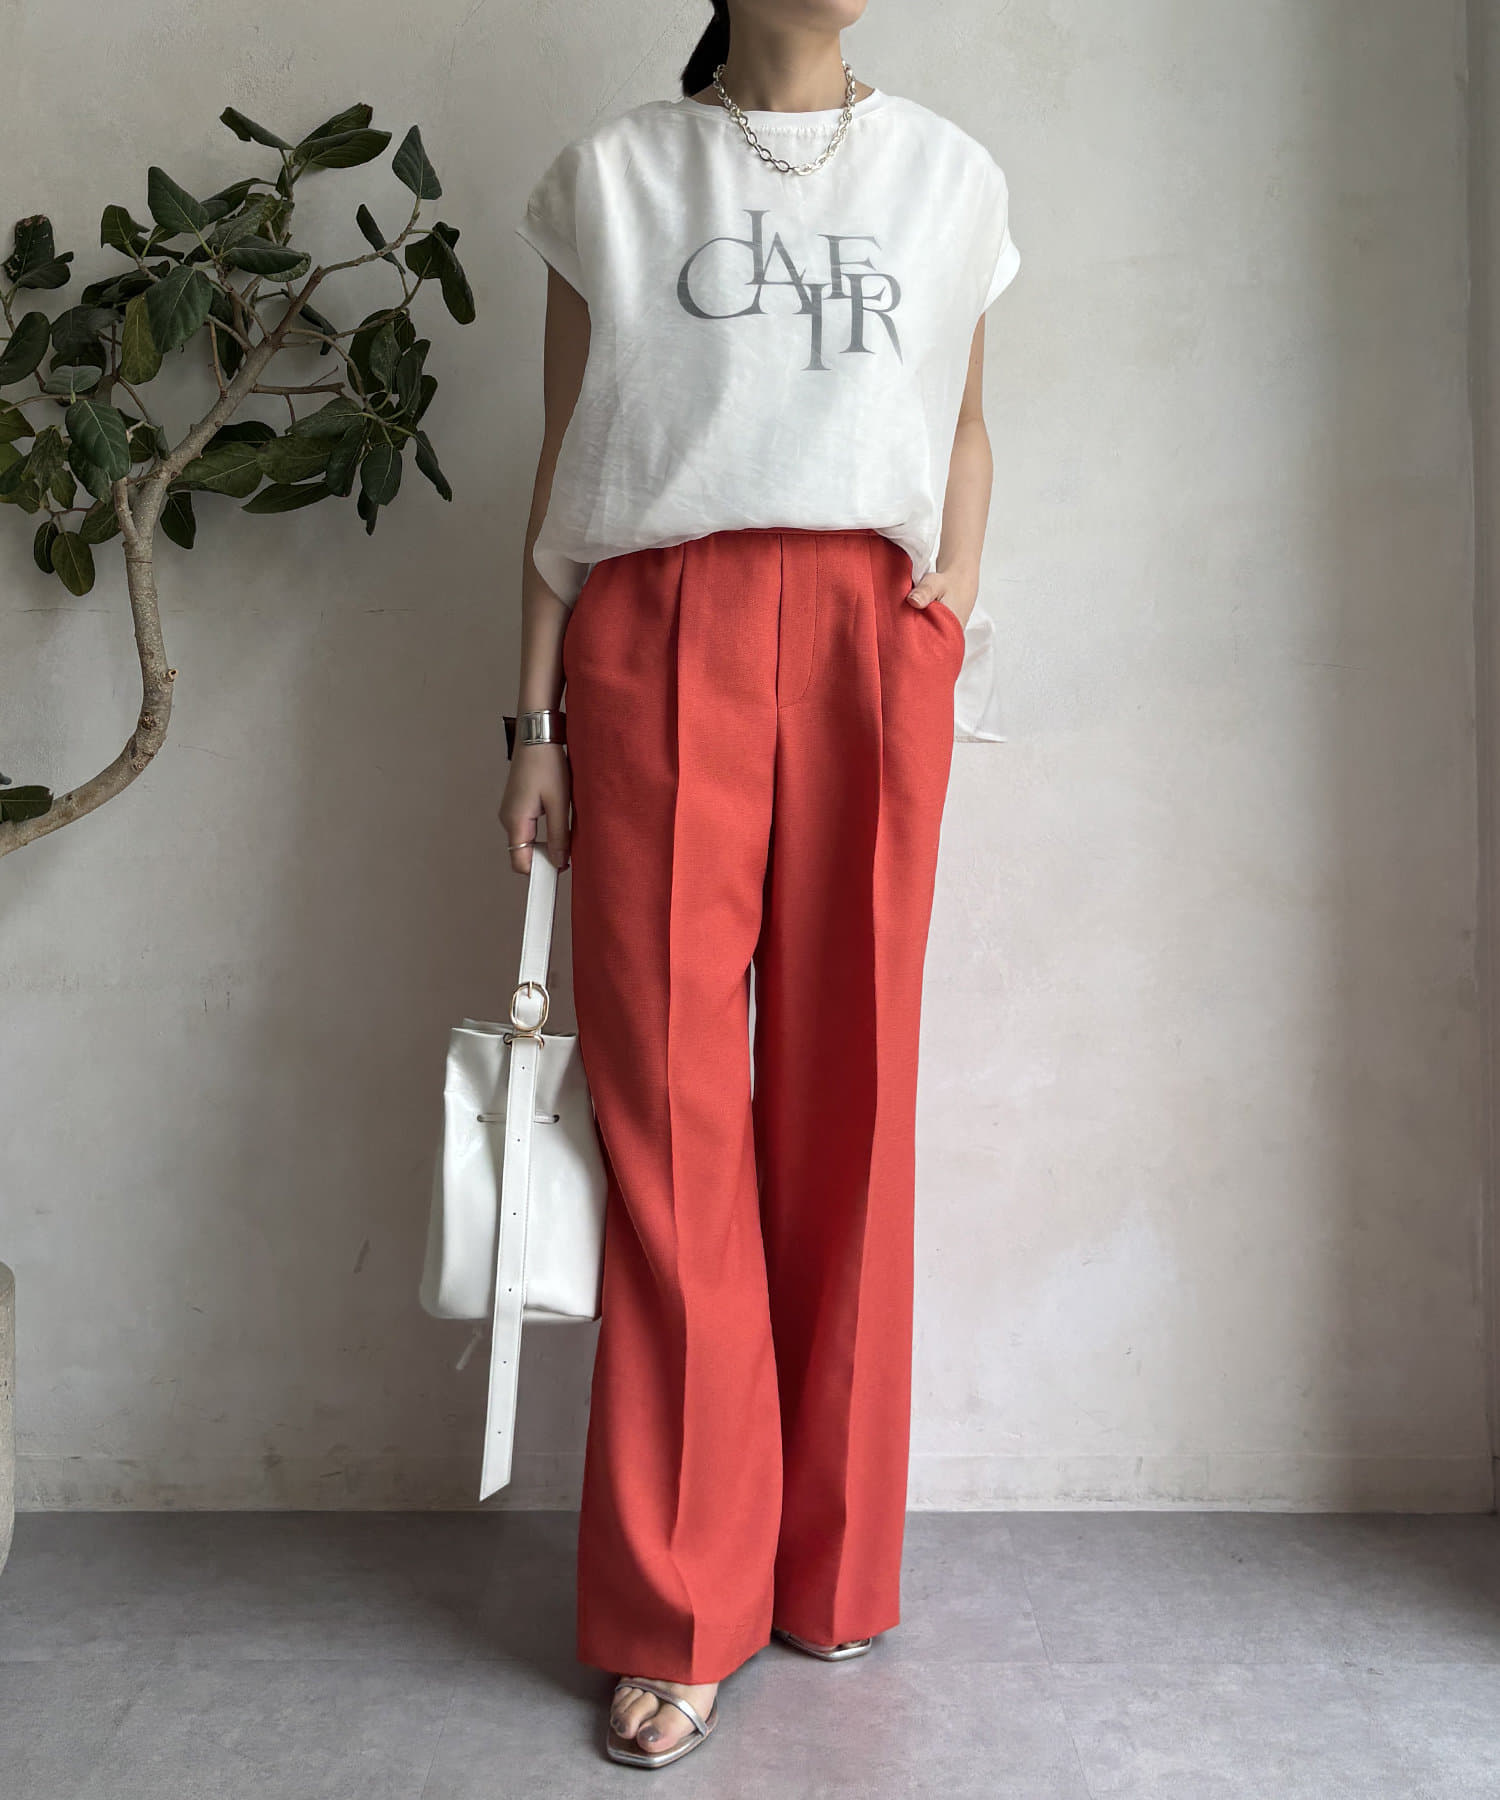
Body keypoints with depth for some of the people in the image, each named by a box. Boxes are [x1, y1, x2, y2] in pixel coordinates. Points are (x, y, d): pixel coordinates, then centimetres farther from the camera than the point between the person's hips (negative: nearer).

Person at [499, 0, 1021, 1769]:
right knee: (668, 1105, -6)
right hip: (660, 640, -1)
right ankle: (679, 1614, 5)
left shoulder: (945, 173, 19)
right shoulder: (613, 172, 14)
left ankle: (833, 1568, 16)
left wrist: (953, 611, 3)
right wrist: (535, 721, 2)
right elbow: (565, 466, 9)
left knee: (848, 1101, 0)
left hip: (869, 639, 2)